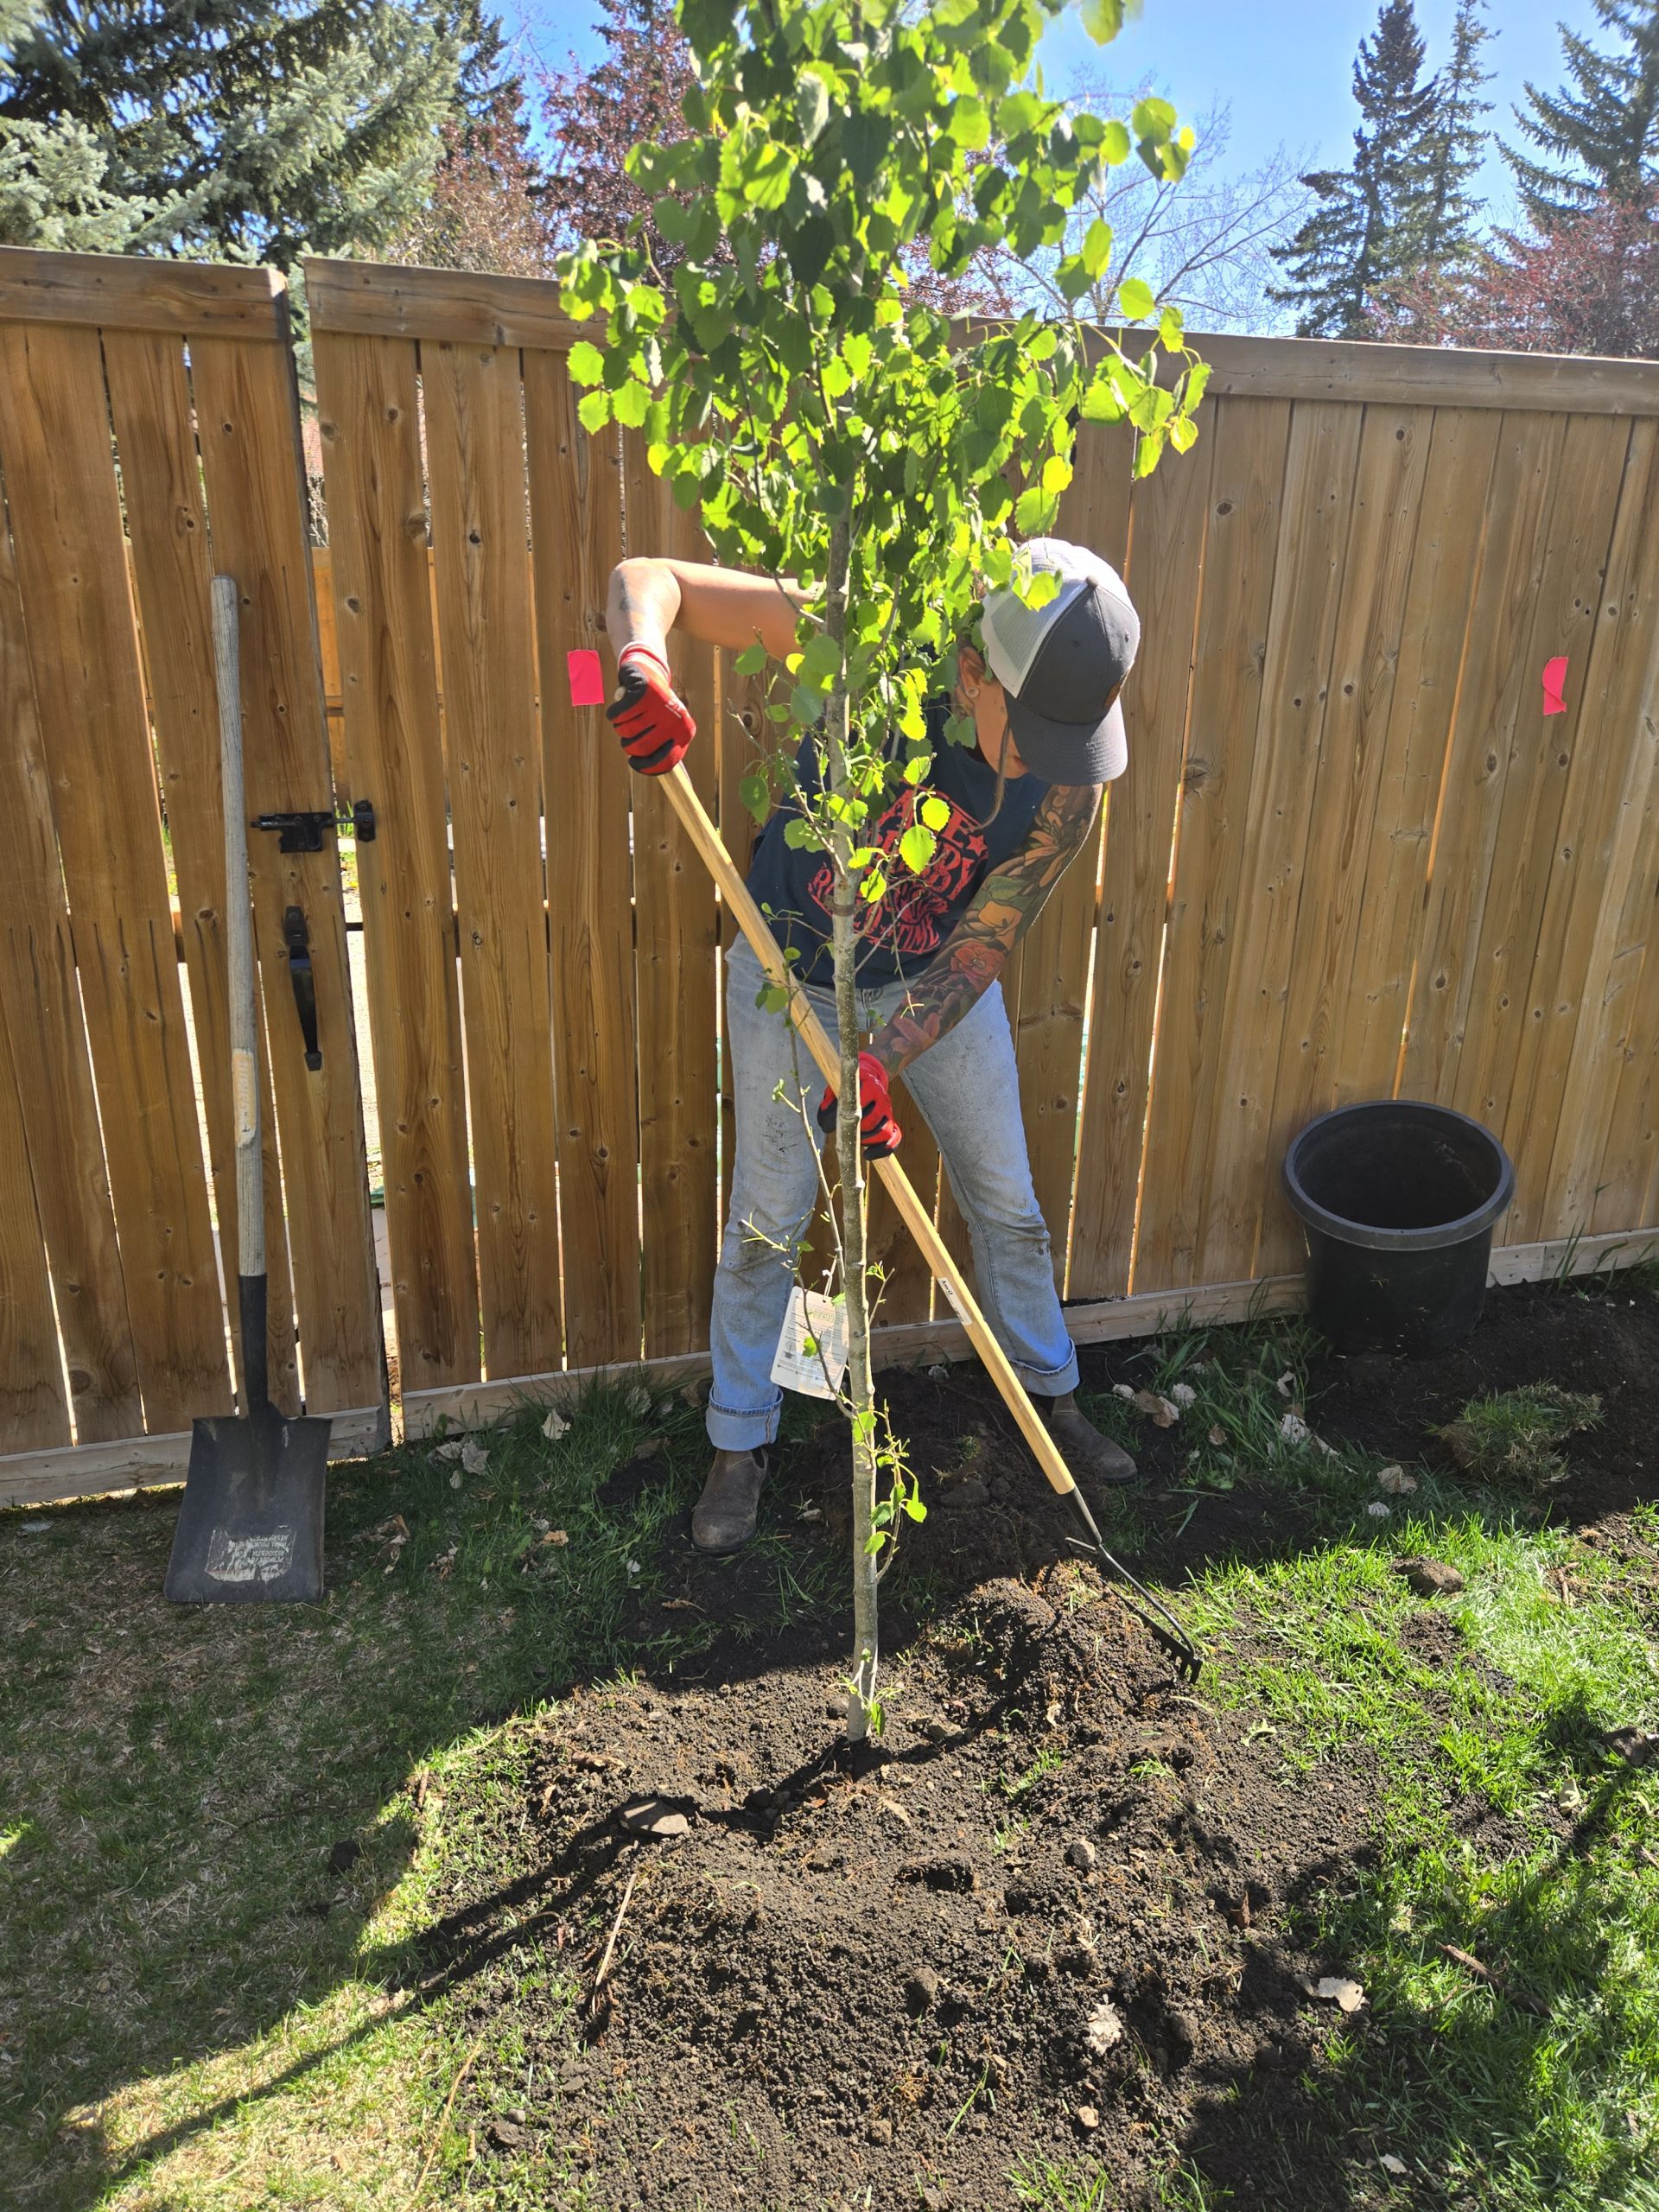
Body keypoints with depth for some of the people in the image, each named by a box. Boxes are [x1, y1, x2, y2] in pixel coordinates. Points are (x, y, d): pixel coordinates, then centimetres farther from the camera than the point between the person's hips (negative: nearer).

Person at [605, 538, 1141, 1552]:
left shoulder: (1067, 790, -22)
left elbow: (976, 954, -17)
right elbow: (648, 578, -22)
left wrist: (881, 1061, -31)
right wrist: (645, 667, -45)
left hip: (935, 988, 2)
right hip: (794, 979, -1)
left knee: (1009, 1203, 14)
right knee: (767, 1225, 7)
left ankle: (1054, 1394, 41)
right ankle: (742, 1442, 30)